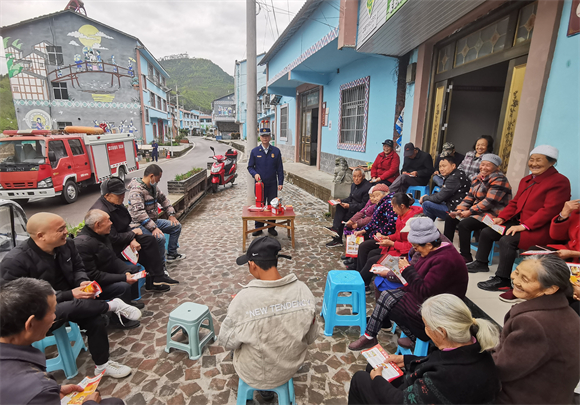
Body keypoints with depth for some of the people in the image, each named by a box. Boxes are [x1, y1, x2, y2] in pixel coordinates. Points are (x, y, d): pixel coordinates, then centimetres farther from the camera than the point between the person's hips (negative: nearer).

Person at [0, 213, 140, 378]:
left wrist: (83, 283, -14)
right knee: (67, 309, -37)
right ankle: (113, 305, -14)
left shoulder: (66, 244, -7)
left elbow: (78, 268, 8)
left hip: (68, 301, 5)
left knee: (95, 320, -17)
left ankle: (102, 365, 5)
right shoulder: (14, 262, -23)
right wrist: (70, 295, -28)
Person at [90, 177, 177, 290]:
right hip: (113, 249, -9)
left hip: (123, 239, 9)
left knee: (150, 240, -3)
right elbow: (114, 238, -26)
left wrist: (132, 240, -10)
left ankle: (158, 278, -1)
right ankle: (153, 282, 5)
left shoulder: (116, 204, 1)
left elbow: (126, 225, 8)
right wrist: (133, 233, -12)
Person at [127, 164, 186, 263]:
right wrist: (153, 228, -36)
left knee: (176, 226, 8)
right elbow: (138, 213, -33)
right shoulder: (137, 190, -23)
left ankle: (171, 254, 19)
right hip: (140, 225, -10)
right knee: (160, 237, -32)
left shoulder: (153, 186, 7)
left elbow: (163, 199, 20)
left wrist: (171, 214, 9)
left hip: (153, 221, 10)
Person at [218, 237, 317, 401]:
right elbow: (311, 337, -7)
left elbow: (227, 343, -15)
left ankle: (264, 385, 36)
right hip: (291, 367, 3)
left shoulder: (243, 299, -32)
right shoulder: (303, 290, -20)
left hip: (255, 375, -2)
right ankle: (268, 387, 35)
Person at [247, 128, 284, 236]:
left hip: (272, 184, 0)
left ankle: (271, 228, 20)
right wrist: (255, 174, -14)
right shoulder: (254, 151, 2)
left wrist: (280, 183, -2)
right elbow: (250, 166, 6)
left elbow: (280, 168, 3)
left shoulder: (276, 151, 2)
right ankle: (258, 227, 21)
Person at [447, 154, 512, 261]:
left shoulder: (499, 180, -15)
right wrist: (459, 210, -4)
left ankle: (466, 256, -13)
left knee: (464, 224, -27)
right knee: (450, 219, 2)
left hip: (492, 214, -9)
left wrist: (469, 212, -20)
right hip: (477, 211, 9)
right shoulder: (478, 179, 11)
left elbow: (489, 202, -23)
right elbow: (469, 197, 10)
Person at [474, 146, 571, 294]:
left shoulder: (559, 181, -12)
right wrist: (501, 218, 1)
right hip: (519, 223, 9)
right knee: (486, 232, 3)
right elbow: (515, 203, 17)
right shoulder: (527, 180, 14)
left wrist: (524, 226, -27)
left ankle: (502, 280, -20)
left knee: (507, 240, -31)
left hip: (541, 230, -9)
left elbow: (549, 210, -21)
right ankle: (480, 263, 21)